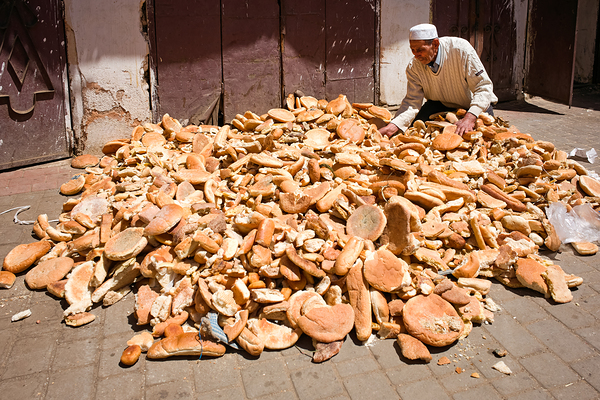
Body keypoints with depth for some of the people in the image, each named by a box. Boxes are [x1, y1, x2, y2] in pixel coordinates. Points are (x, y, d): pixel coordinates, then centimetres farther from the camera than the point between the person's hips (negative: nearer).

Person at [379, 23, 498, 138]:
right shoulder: (413, 67, -18)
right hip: (441, 105, 2)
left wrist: (470, 117, -44)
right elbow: (413, 101, -18)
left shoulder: (461, 49, -29)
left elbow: (483, 86, -28)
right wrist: (392, 127, -36)